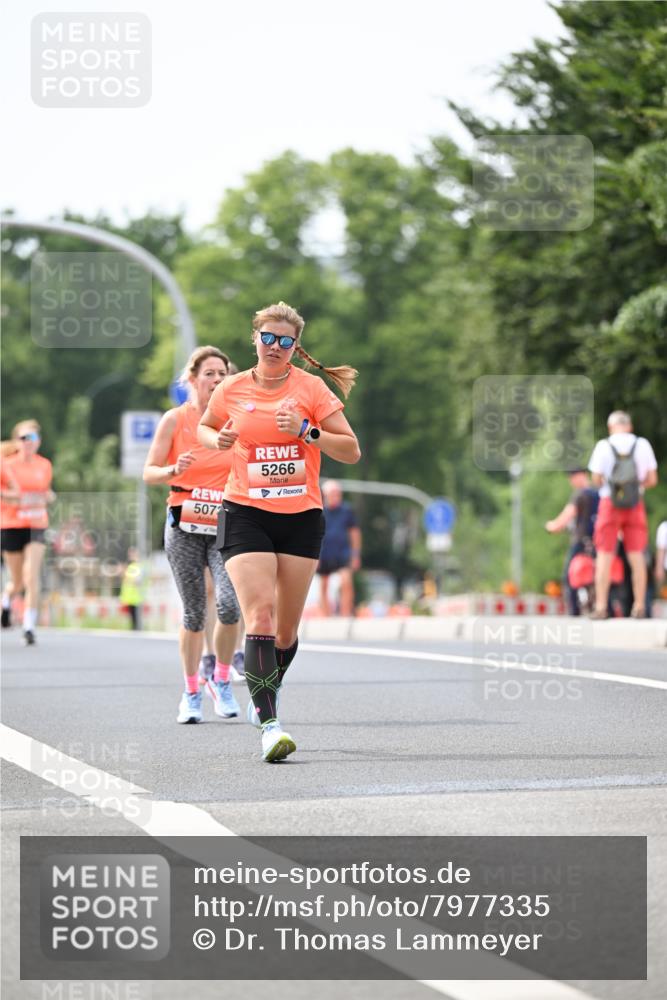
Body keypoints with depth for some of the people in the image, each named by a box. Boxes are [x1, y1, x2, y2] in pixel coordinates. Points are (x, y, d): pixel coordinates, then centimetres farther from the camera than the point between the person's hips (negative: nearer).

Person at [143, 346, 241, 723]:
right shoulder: (175, 420, 0)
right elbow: (149, 473, 2)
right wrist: (174, 470, -17)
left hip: (226, 527, 0)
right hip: (184, 528, 0)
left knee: (229, 603, -18)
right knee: (194, 614, 0)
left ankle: (222, 679, 3)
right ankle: (191, 693, 15)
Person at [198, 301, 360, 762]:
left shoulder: (311, 387, -1)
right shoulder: (232, 390, 3)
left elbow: (351, 451, -2)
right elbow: (205, 427, 23)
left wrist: (306, 430, -17)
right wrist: (219, 440, 0)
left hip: (302, 517, 1)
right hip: (245, 515, -1)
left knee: (286, 628, 7)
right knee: (259, 612, -19)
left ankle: (267, 692, 37)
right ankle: (269, 724, -26)